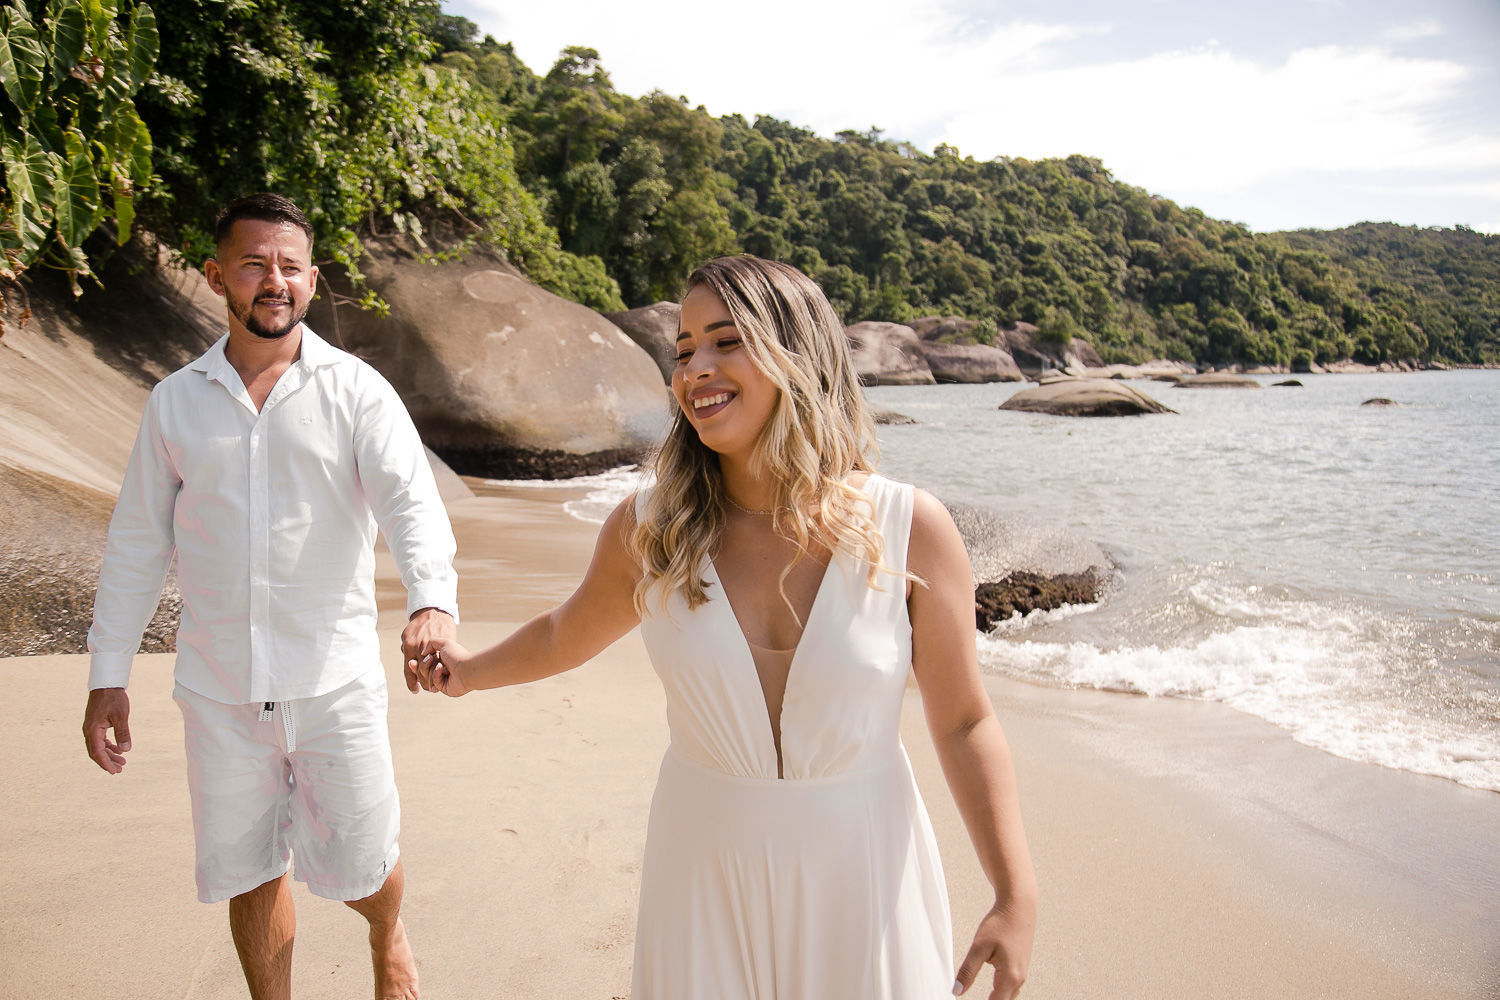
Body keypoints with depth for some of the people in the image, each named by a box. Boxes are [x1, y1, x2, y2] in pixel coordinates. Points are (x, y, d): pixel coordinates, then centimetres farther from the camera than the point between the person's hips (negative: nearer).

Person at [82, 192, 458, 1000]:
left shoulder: (356, 390, -4)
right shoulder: (176, 402, 5)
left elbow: (410, 500, -17)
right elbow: (136, 545, 9)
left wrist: (431, 600, -36)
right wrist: (108, 674, 6)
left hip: (334, 681, -2)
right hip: (219, 690, 2)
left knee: (359, 866, 8)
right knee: (249, 874, 13)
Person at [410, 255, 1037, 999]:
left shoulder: (909, 531, -14)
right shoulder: (648, 531, -8)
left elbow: (963, 723, -8)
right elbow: (566, 634, 13)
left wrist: (1017, 897, -9)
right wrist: (473, 672, 11)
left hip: (862, 875, -1)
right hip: (705, 876, 1)